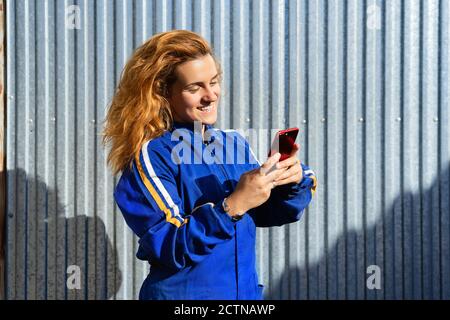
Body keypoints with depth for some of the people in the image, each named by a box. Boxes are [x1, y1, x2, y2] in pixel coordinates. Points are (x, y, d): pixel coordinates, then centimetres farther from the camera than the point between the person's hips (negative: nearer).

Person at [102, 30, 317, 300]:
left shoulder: (235, 144, 2)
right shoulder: (150, 155, -13)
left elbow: (267, 213, 5)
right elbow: (169, 248, -20)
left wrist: (293, 184, -14)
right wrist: (233, 206, -30)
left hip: (247, 291, 5)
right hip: (184, 293, -5)